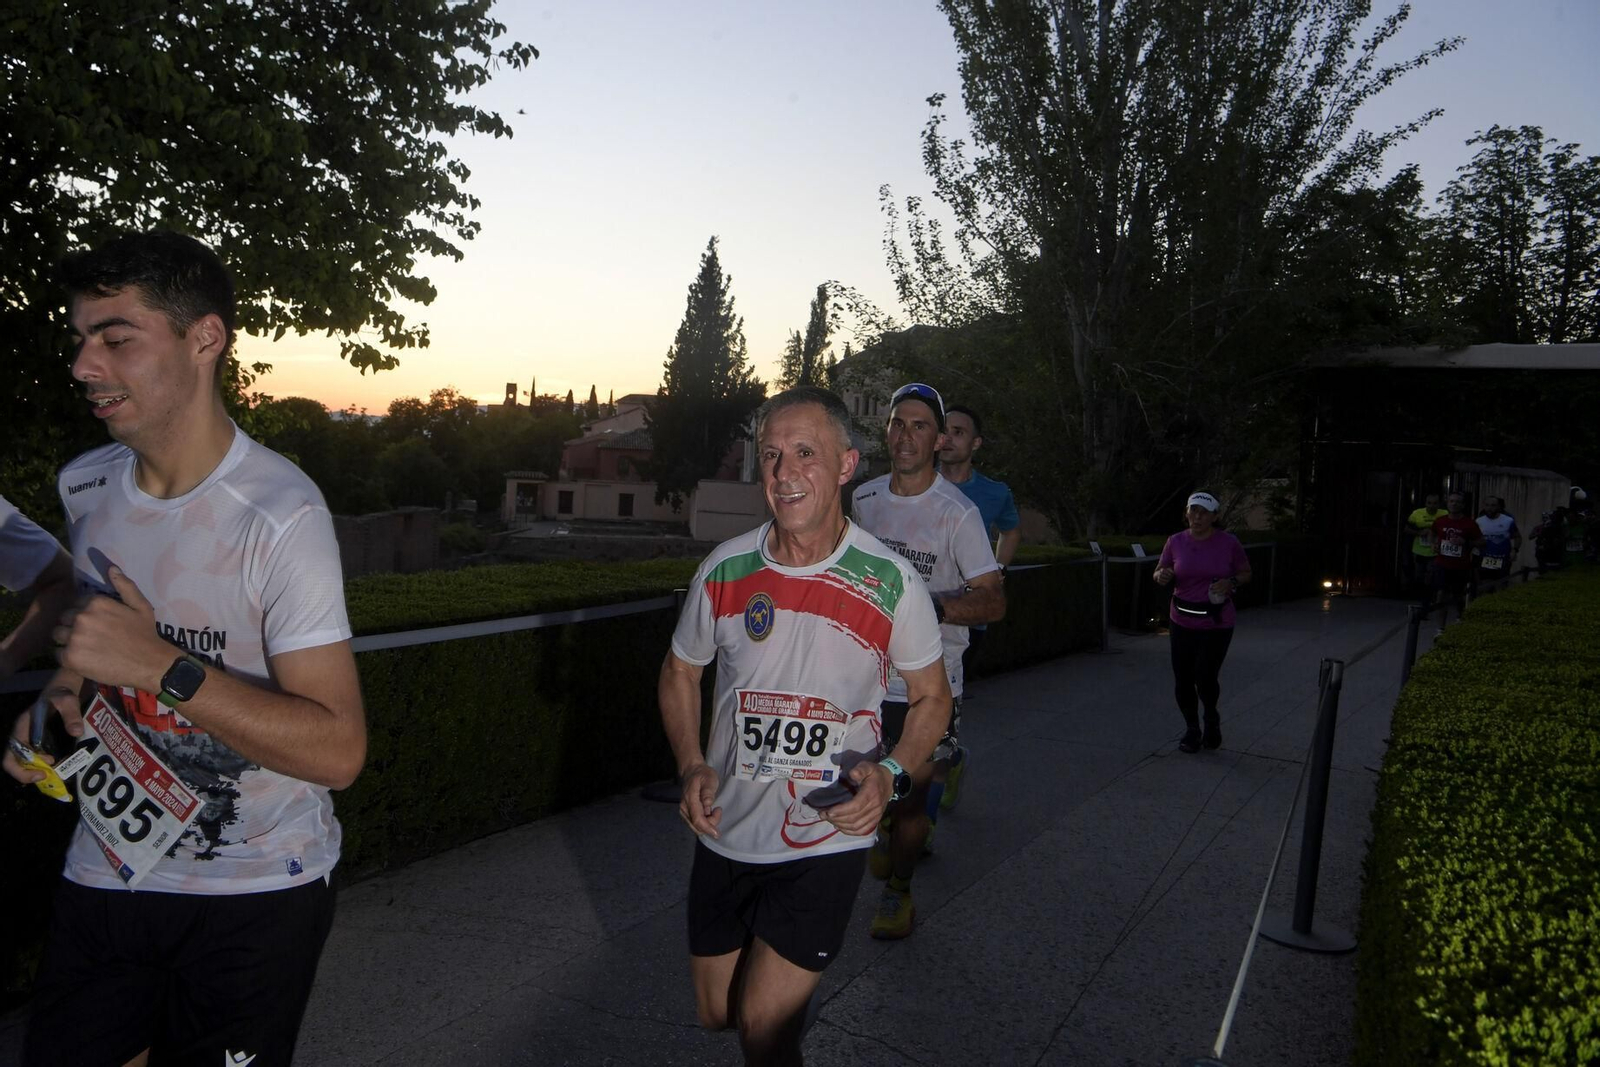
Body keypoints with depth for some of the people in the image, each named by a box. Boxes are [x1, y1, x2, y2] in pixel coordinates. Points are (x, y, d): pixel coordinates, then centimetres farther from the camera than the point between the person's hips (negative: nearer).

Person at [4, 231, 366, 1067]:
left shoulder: (277, 515, -21)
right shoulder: (84, 487, 2)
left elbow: (337, 751, -23)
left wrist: (161, 669, -30)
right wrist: (68, 694, 0)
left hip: (254, 896, -6)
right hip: (103, 873, 6)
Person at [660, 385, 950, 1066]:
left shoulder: (892, 583, -12)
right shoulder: (724, 569, -5)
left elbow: (931, 697, 1)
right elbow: (680, 671, 11)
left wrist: (891, 772, -18)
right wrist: (691, 765, -5)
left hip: (827, 841, -3)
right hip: (726, 834, 4)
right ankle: (786, 997, 50)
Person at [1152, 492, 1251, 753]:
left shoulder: (1229, 542, -6)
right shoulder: (1176, 542, -2)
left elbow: (1246, 573, 6)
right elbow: (1159, 573, 6)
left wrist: (1230, 582, -15)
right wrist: (1162, 576, -18)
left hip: (1217, 624, -2)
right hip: (1182, 622, 2)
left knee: (1205, 677, -8)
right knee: (1182, 679, 4)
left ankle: (1212, 718, 25)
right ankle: (1192, 729, 27)